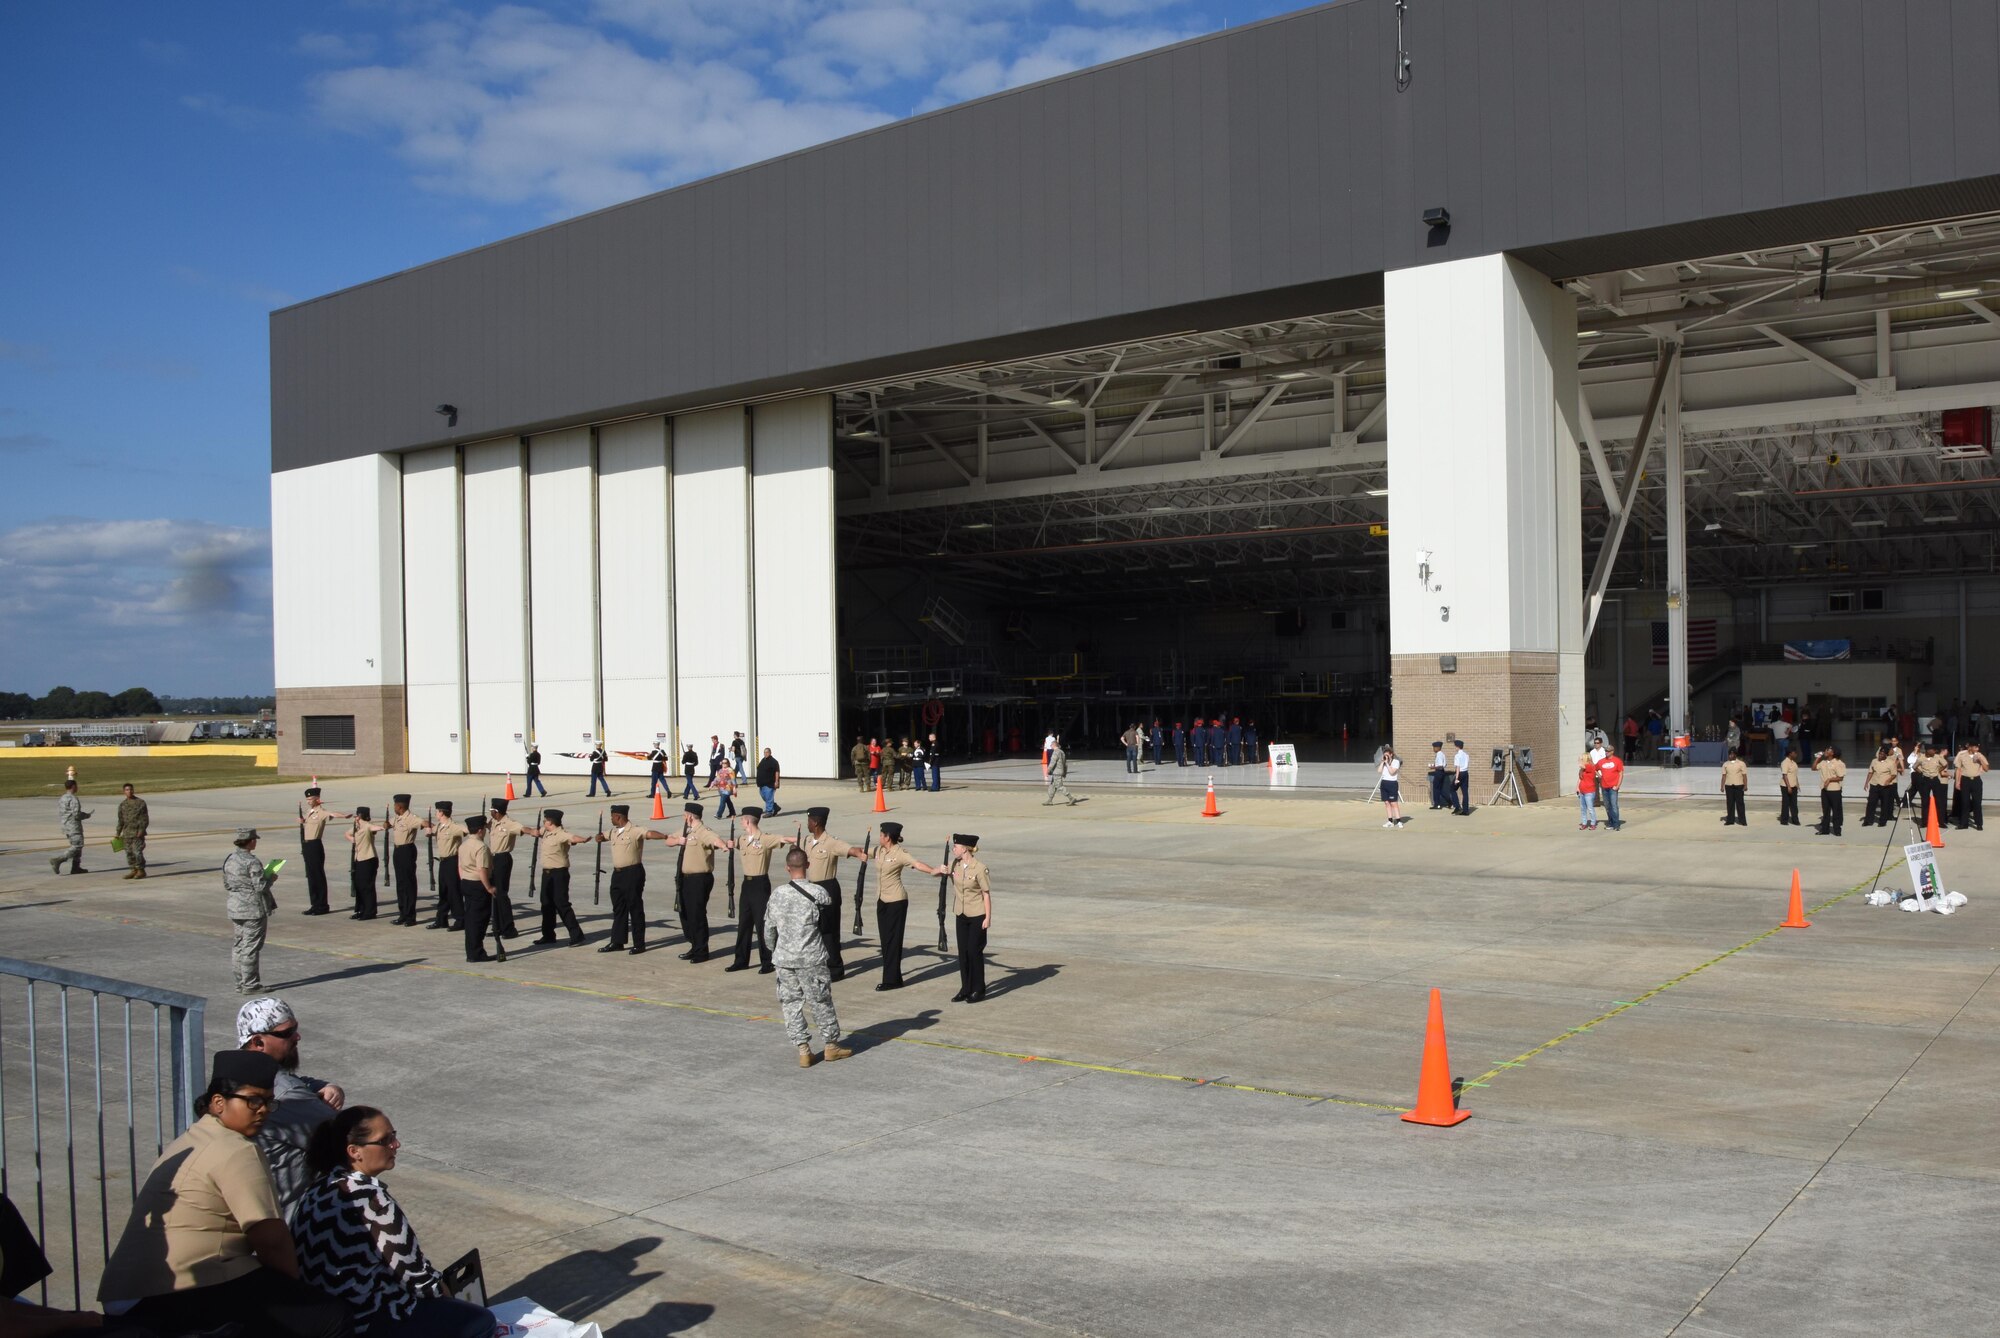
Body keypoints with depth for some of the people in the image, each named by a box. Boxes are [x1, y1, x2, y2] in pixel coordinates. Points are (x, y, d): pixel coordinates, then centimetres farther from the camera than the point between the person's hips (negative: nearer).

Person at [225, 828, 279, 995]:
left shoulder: (229, 859, 6)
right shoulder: (252, 862, -19)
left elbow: (226, 885, 12)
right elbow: (261, 886, -20)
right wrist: (271, 878, -2)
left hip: (235, 908, 8)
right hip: (253, 909, -8)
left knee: (239, 945, 15)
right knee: (251, 947, -1)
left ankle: (240, 982, 21)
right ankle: (250, 984, 3)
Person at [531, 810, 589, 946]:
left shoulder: (561, 834, -21)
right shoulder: (546, 832, 7)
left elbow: (572, 838, -40)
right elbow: (536, 832, 28)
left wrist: (583, 839, -57)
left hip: (559, 874, -9)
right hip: (547, 873, 9)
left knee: (562, 904, -10)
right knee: (547, 904, 16)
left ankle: (576, 936, -7)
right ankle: (548, 935, 28)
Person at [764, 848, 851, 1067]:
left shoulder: (777, 894, -1)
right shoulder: (818, 892, -11)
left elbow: (769, 927, 6)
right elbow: (833, 917, -1)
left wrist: (773, 949, 22)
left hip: (784, 958, 3)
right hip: (811, 958, -3)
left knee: (791, 1002, 11)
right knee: (821, 1002, 10)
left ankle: (803, 1049, 10)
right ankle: (830, 1045, 21)